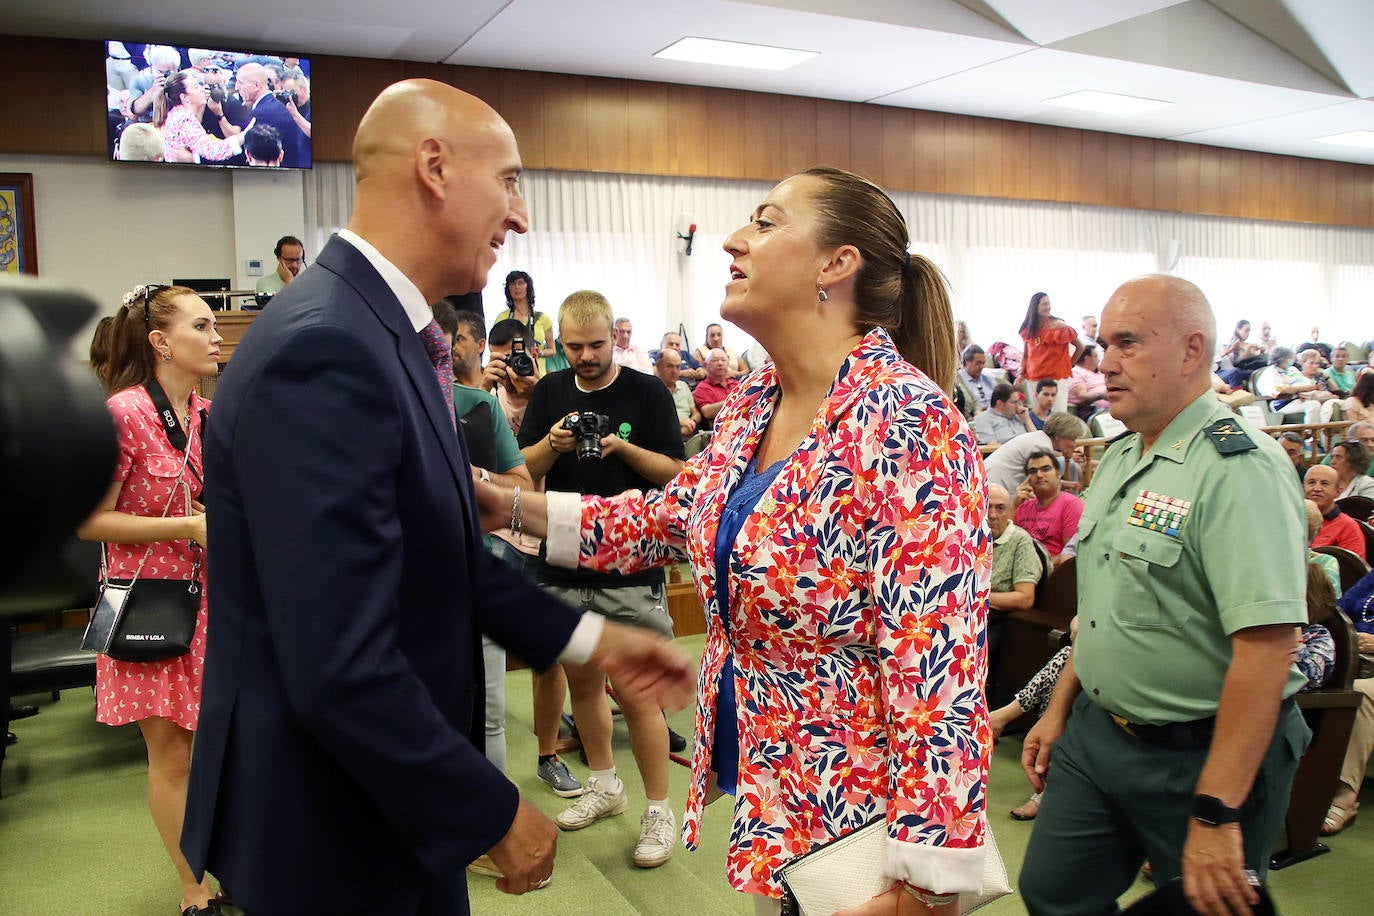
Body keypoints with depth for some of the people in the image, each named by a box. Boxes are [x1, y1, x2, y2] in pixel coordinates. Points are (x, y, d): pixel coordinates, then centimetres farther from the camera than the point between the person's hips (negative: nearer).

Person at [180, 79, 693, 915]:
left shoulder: (389, 333, 3)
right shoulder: (324, 353, -27)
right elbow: (341, 673, -29)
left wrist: (591, 638, 7)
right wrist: (498, 816, -18)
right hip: (330, 832, -8)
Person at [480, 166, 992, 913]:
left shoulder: (908, 421, -24)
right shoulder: (750, 406, 1)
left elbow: (940, 665, -26)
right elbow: (669, 520, 12)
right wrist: (513, 506, 4)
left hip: (854, 808, -7)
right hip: (758, 782, 8)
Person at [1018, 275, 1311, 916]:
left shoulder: (1239, 467, -20)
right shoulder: (1120, 456, 8)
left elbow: (1268, 646, -27)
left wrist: (1216, 813, -28)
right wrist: (1060, 708, 16)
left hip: (1201, 757, -8)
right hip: (1094, 734, 8)